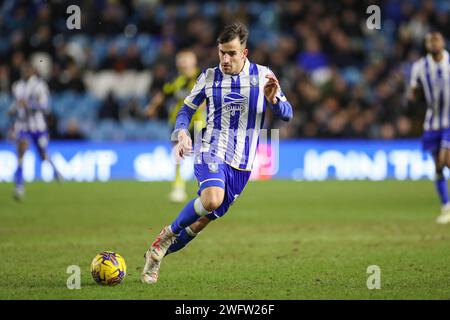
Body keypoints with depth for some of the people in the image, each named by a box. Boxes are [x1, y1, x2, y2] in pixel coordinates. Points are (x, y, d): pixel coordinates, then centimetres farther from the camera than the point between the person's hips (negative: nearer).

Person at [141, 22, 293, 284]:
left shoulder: (263, 76, 1)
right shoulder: (209, 77, 2)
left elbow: (286, 114, -1)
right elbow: (187, 109, 12)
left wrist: (273, 100, -23)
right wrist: (182, 132, -8)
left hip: (242, 163, 2)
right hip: (211, 151, -2)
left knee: (204, 219, 6)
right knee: (212, 199, -33)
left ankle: (158, 253, 25)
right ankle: (168, 234, -9)